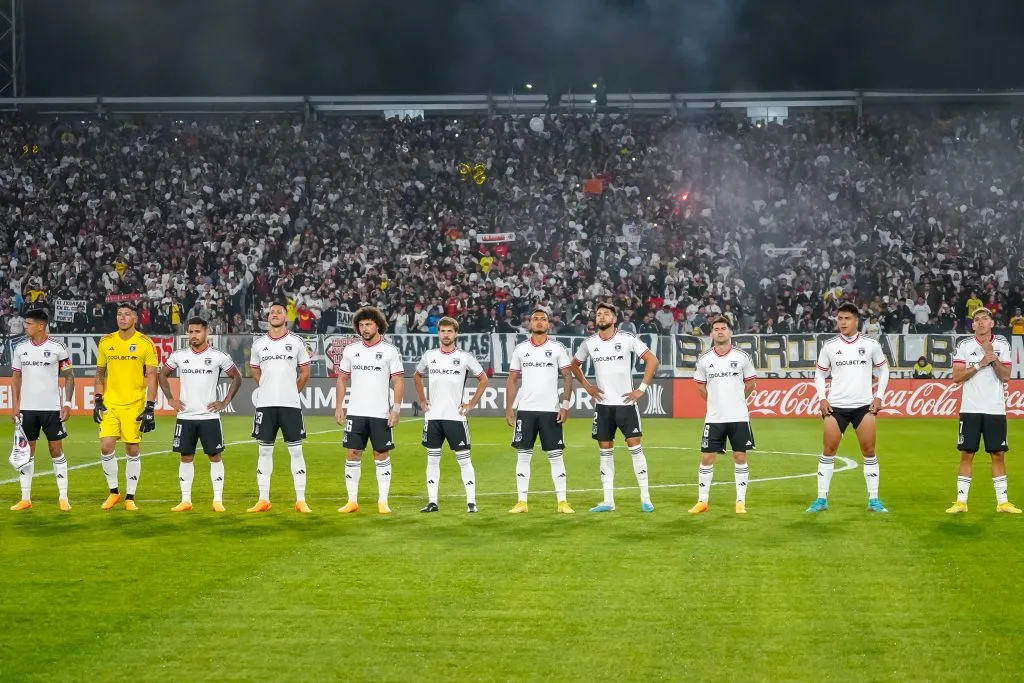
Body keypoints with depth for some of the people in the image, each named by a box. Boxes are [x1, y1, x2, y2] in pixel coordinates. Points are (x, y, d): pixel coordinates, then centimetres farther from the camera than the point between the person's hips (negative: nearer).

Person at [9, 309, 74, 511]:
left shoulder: (57, 348, -4)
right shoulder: (20, 348, 5)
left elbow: (69, 376, 2)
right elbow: (16, 377, 11)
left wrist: (67, 403, -6)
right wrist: (15, 405, 4)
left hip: (52, 407, -3)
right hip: (27, 408, 3)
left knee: (56, 450, 0)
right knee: (26, 452, 5)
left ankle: (63, 497, 5)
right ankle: (25, 498, 11)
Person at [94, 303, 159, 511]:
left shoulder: (145, 343, -3)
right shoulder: (106, 342, 6)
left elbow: (151, 376, -3)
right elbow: (100, 373, 14)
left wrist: (150, 408, -9)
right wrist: (97, 401, 5)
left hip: (135, 406, -2)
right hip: (110, 404, 2)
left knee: (132, 450, 1)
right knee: (106, 447, -7)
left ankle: (130, 497, 12)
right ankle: (114, 492, 11)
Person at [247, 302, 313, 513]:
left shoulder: (296, 342, 2)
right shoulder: (258, 344, 6)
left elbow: (304, 373, 10)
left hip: (290, 405, -2)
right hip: (265, 405, 2)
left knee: (296, 451, -1)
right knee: (264, 451, 5)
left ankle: (301, 500, 3)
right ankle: (263, 500, 10)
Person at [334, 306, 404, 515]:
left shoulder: (390, 351, -2)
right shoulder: (350, 350, 8)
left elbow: (399, 382, -3)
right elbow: (342, 379, 14)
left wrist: (396, 409, -11)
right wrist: (339, 407, 6)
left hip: (381, 414, -3)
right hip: (355, 412, 3)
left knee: (382, 455, 2)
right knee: (353, 454, 1)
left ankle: (383, 501, 9)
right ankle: (352, 501, 7)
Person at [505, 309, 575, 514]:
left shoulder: (558, 348, 2)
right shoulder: (520, 350, 6)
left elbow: (568, 376, 2)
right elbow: (512, 380, 10)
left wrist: (565, 405, -8)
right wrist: (509, 408, 2)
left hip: (551, 410, -1)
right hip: (525, 410, 2)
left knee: (555, 455, 0)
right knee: (523, 455, 1)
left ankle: (562, 501, 4)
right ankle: (522, 502, 6)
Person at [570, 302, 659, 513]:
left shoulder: (627, 339, -7)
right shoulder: (589, 343, 3)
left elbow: (652, 360, -5)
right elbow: (575, 364, 20)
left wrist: (642, 388, -9)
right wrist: (586, 386, 7)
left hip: (626, 402, -4)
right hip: (603, 404, 4)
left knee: (635, 446, -5)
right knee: (605, 451, 6)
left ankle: (645, 498, 0)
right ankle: (608, 501, 11)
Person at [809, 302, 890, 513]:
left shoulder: (871, 345, 0)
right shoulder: (829, 346, 2)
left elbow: (883, 370, 11)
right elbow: (820, 374, 12)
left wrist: (879, 396, 1)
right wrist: (822, 398, 0)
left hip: (864, 406, 0)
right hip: (835, 406, 1)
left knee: (869, 451, 0)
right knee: (828, 451, -1)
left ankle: (873, 500, 8)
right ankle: (822, 499, 6)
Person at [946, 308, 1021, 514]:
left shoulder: (1002, 345, 5)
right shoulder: (964, 346, 1)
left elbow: (1006, 376, -1)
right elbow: (957, 377, -5)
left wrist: (993, 358, -14)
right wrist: (980, 364, -14)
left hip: (996, 409, 1)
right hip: (971, 409, -1)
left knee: (998, 455, 4)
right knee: (966, 454, 0)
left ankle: (1002, 501, 11)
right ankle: (961, 501, 5)